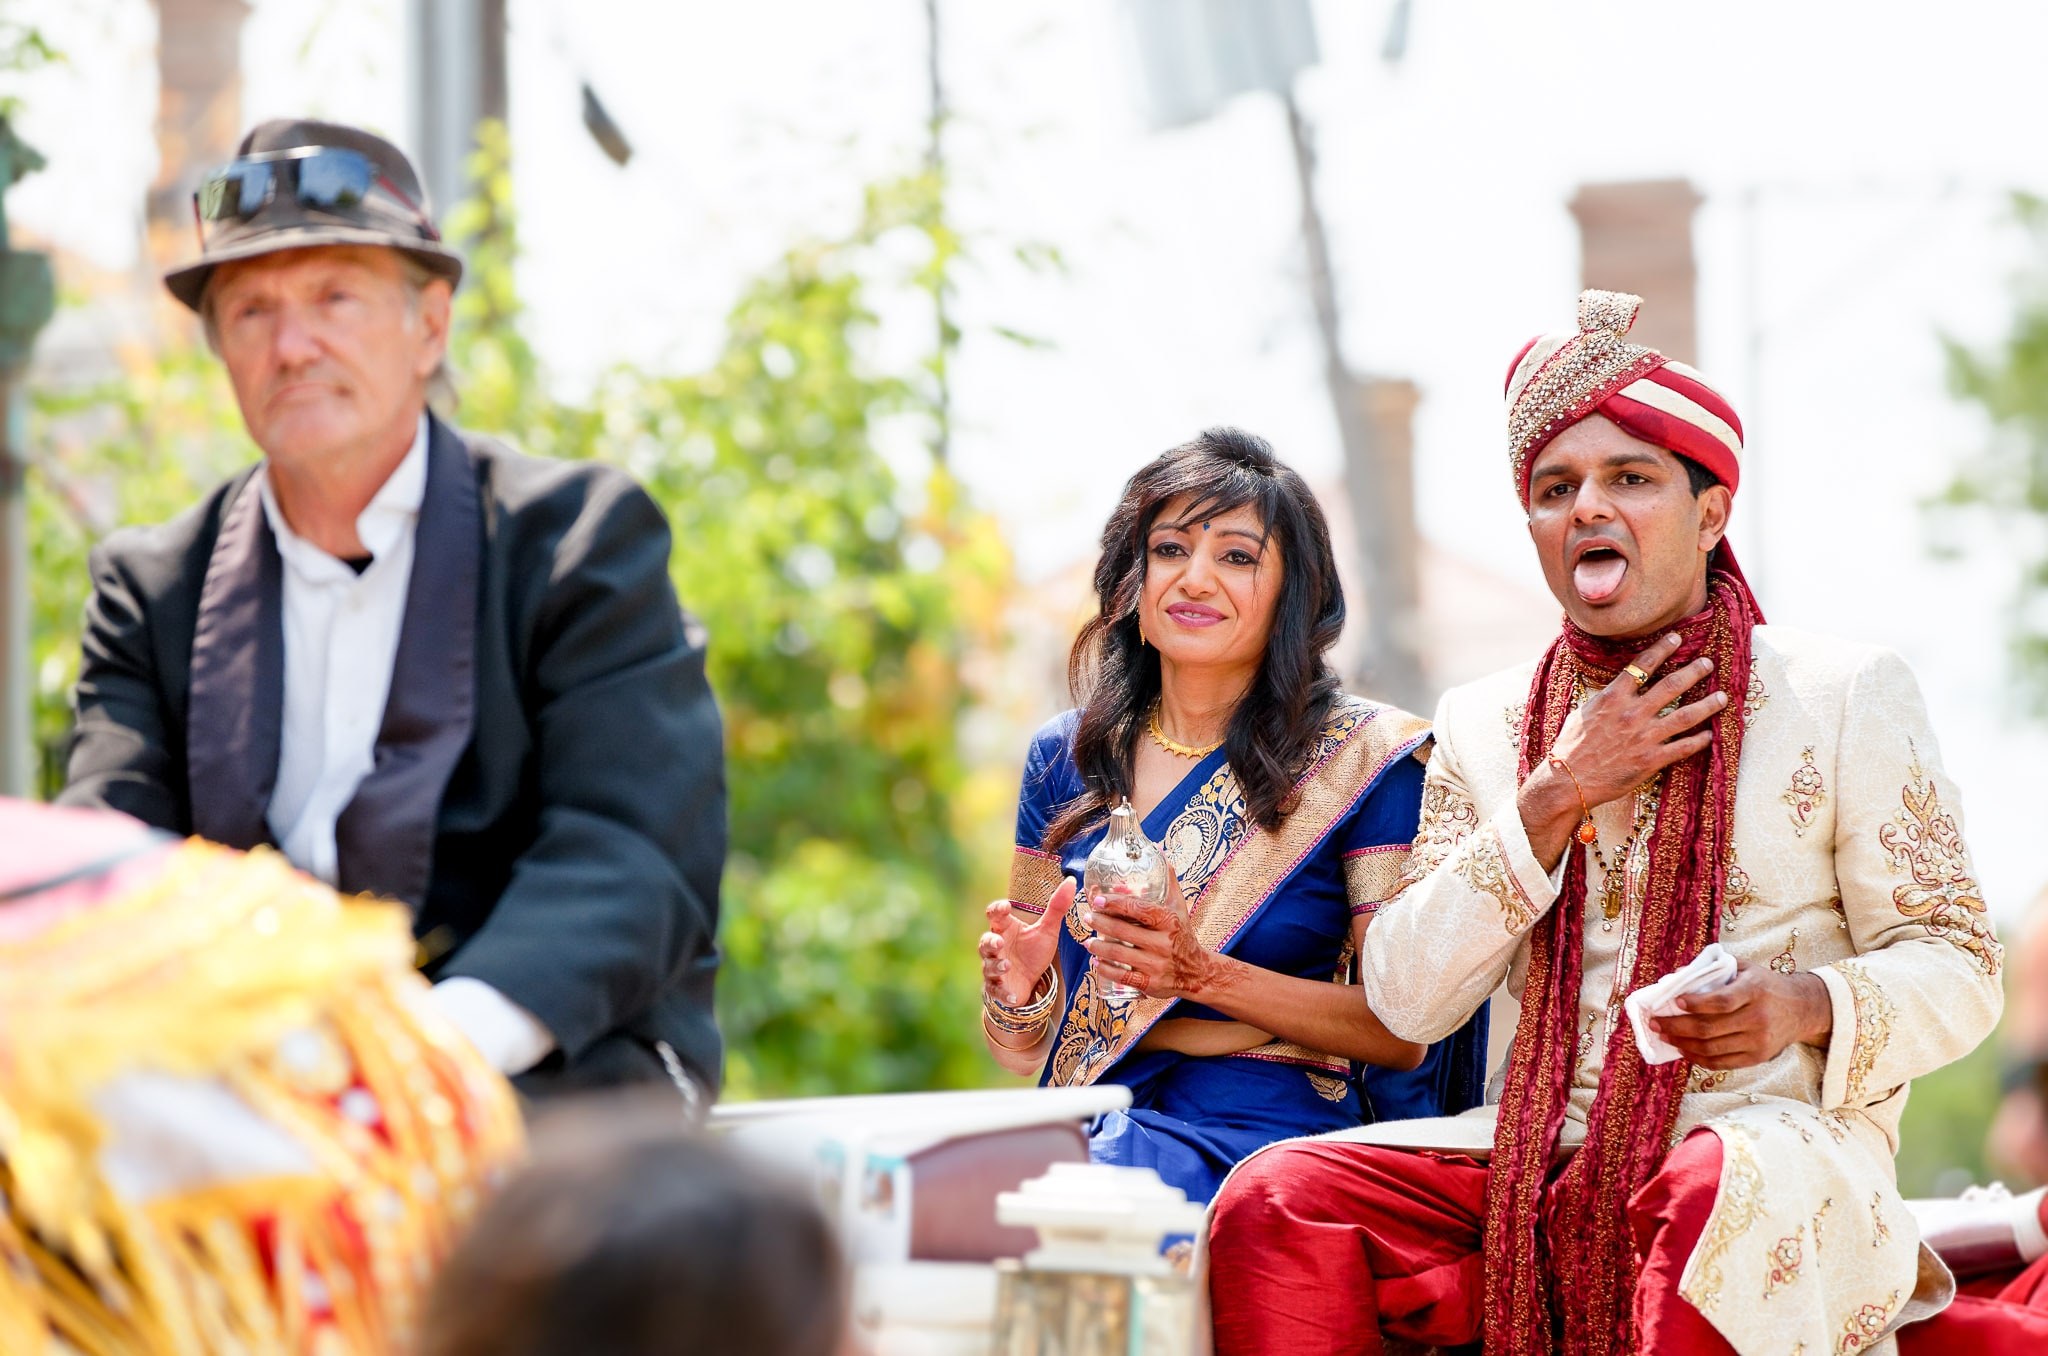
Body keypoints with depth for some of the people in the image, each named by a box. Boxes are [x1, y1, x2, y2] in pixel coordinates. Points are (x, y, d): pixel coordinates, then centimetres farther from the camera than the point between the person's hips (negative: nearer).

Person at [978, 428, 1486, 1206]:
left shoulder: (1365, 757, 1)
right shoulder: (1064, 757, 13)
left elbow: (1404, 1032, -4)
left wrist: (1203, 975, -15)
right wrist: (1020, 988, -5)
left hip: (1269, 1129, -4)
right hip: (1090, 1121, 4)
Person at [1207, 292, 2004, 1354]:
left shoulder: (1846, 694, 5)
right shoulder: (1483, 723, 15)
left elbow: (1958, 969, 4)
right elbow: (1406, 1002, 5)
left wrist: (1805, 1007, -18)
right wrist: (1553, 800, -5)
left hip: (1779, 1137, -3)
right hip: (1542, 1160, 3)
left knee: (1726, 1196, -40)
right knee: (1272, 1205, -22)